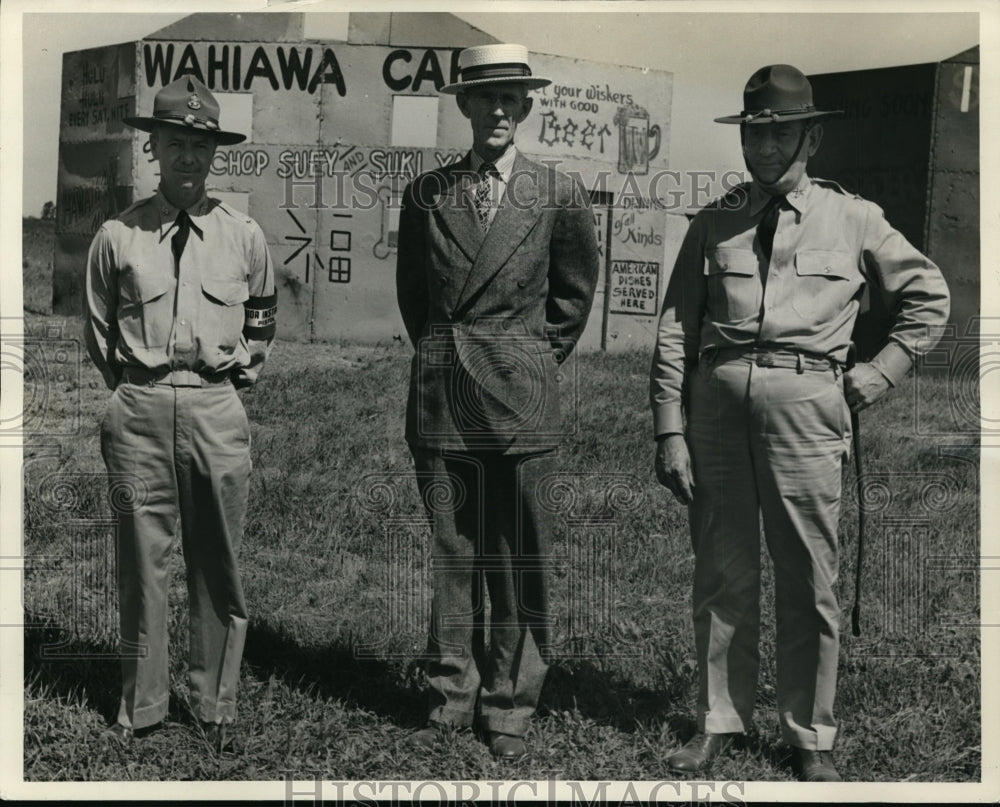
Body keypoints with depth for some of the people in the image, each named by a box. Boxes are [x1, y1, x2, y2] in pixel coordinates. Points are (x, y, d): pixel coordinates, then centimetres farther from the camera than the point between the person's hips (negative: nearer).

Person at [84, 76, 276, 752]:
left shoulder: (245, 236, 6)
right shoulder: (118, 235, 4)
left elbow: (262, 324, 20)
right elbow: (98, 330, 14)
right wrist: (131, 391, 10)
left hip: (218, 409, 0)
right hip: (138, 410, 0)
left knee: (219, 568, 5)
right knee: (141, 563, 4)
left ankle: (218, 707, 16)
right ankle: (141, 707, 16)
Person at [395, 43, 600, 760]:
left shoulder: (560, 194, 2)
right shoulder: (427, 193, 7)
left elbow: (575, 290, 12)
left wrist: (537, 361, 11)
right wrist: (441, 354, 13)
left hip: (523, 404, -1)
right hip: (441, 401, 2)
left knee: (518, 560, 4)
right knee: (450, 554, 7)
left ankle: (509, 706, 16)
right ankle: (452, 696, 20)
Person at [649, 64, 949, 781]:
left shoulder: (852, 219, 10)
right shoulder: (713, 225, 11)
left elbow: (929, 295, 18)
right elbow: (675, 331, 8)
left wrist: (879, 374, 8)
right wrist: (670, 430, 1)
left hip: (805, 402, -1)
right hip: (717, 398, 2)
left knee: (809, 581, 2)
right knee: (722, 574, 8)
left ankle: (811, 737, 16)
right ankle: (719, 722, 21)